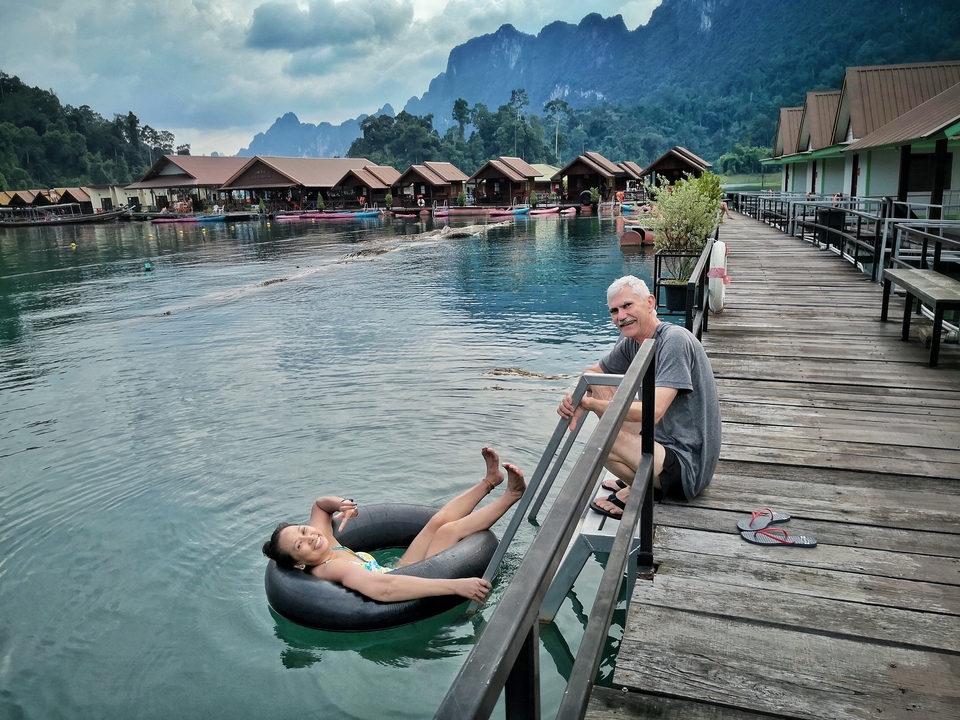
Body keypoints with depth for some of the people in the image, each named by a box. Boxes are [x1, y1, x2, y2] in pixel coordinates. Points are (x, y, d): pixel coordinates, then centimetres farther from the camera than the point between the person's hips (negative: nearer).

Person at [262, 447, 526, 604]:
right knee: (449, 530, -19)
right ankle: (512, 495, -4)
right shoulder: (333, 568, -30)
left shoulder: (324, 543, -3)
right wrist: (456, 586, -53)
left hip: (399, 572, 9)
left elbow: (320, 504, 18)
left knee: (441, 520, -5)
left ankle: (490, 480, 14)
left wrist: (339, 504, -9)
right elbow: (384, 589, -47)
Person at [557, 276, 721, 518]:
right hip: (663, 439, 9)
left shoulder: (675, 340, -22)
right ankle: (638, 479, 9)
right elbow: (592, 373, 12)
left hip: (689, 466, -9)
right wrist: (576, 399, -11)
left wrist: (589, 403, -24)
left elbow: (653, 411, -29)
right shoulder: (631, 343, 2)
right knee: (600, 389, 9)